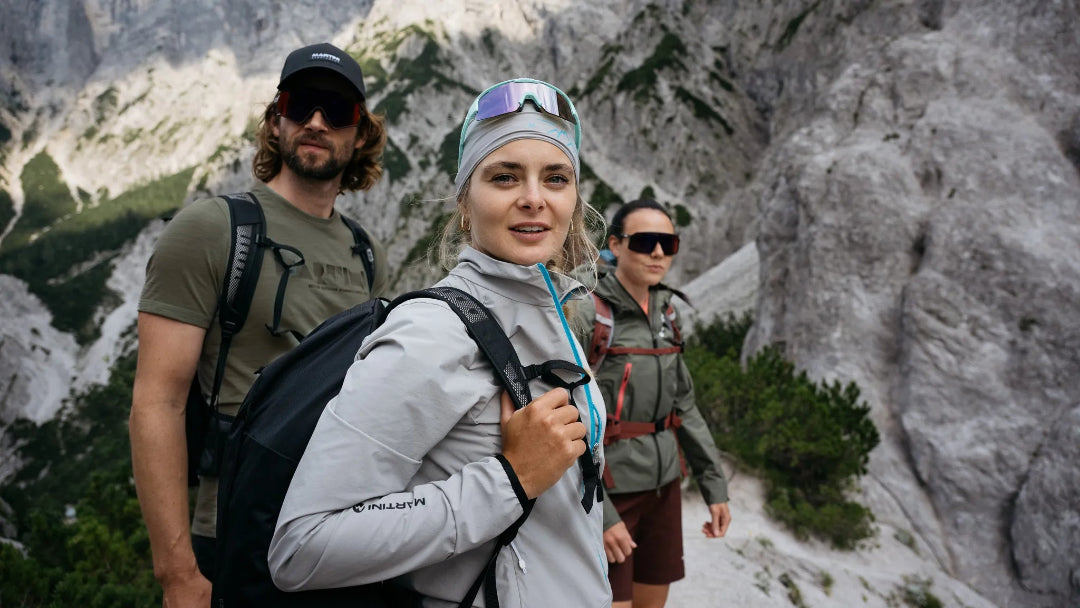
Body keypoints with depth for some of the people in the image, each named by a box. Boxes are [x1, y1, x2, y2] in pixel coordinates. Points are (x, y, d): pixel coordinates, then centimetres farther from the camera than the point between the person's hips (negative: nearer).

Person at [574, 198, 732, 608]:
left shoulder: (664, 315, 6)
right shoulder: (584, 316, -15)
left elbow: (683, 406, 13)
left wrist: (714, 484, 9)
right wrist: (597, 513, -20)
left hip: (662, 485, 7)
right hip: (605, 490, -7)